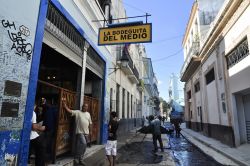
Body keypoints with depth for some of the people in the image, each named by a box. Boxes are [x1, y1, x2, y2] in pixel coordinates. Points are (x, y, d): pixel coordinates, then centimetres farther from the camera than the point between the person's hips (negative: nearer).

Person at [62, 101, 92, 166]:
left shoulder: (88, 114, 11)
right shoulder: (77, 112, -3)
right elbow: (69, 111, -15)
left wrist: (90, 131, 14)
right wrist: (64, 104, -27)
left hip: (86, 132, 6)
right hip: (80, 132, -5)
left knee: (84, 145, 11)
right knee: (83, 143, -22)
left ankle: (80, 160, 26)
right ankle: (77, 157, -3)